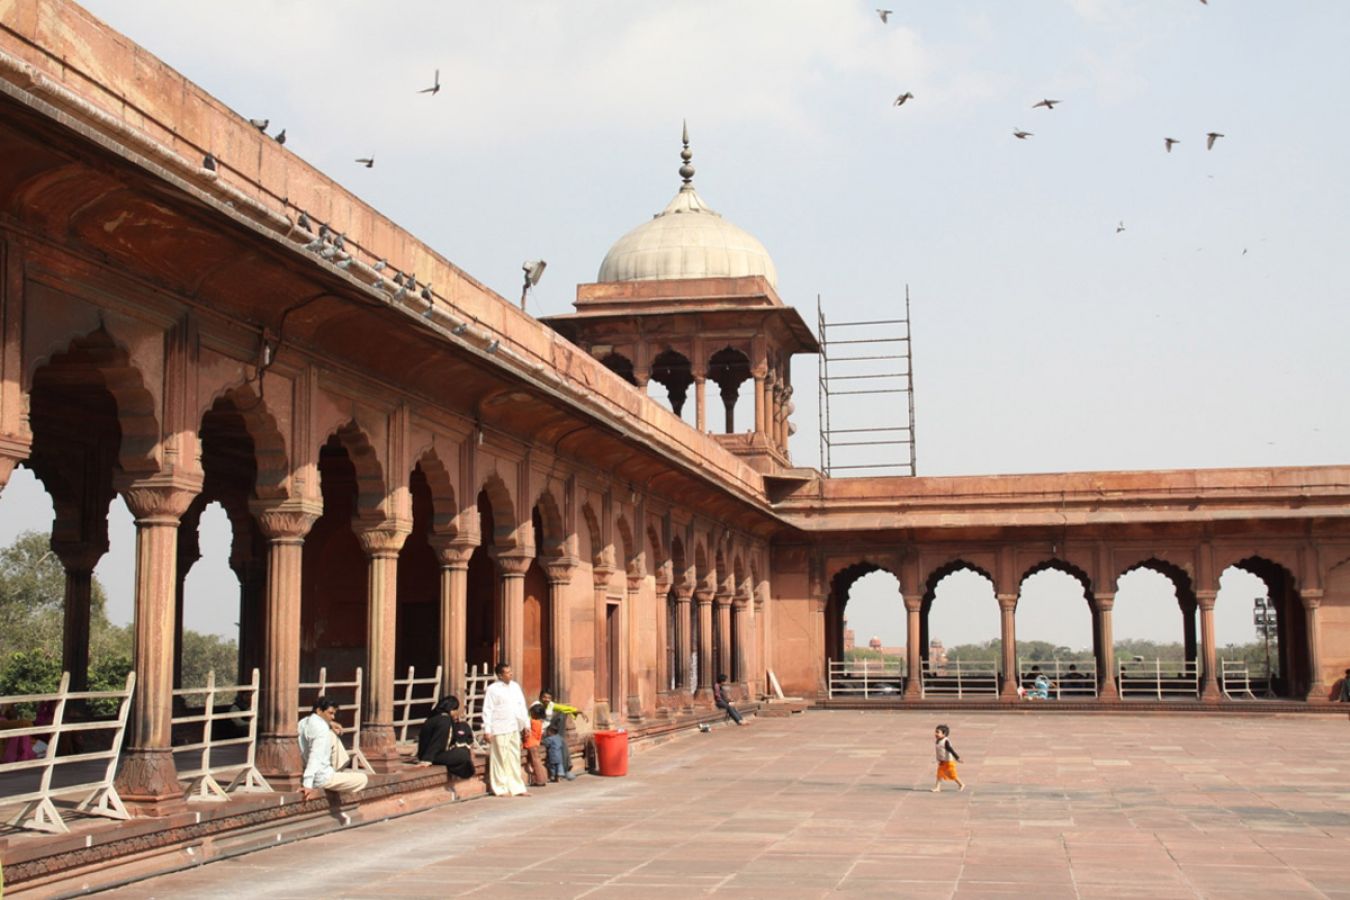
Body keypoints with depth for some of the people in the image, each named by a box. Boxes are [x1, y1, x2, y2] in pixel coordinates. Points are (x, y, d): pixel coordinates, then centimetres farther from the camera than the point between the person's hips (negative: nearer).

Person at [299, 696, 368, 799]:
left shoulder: (303, 722, 2)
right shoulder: (322, 728, -23)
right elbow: (315, 756, -32)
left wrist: (329, 724, 8)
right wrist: (308, 785, -38)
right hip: (322, 778, -9)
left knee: (333, 734, 16)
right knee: (362, 779, 6)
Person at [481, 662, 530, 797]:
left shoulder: (515, 686, 11)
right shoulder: (493, 689, -7)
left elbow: (522, 706, 17)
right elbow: (487, 711, -8)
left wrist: (526, 724, 13)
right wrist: (487, 730, -12)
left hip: (514, 729, 6)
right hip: (500, 730, -6)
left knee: (514, 758, 10)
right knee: (500, 759, -2)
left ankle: (517, 788, 16)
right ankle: (501, 789, 6)